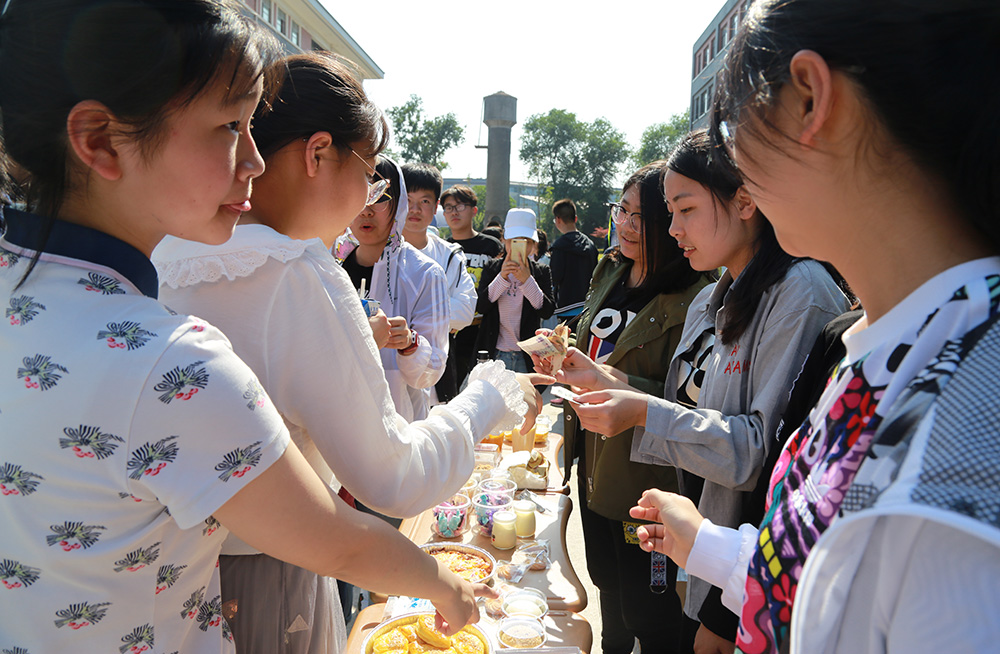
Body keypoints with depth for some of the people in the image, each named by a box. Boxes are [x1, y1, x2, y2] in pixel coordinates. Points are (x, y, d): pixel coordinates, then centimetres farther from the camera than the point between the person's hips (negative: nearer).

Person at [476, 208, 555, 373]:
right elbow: (480, 307, -5)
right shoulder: (492, 268, 6)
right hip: (496, 351, 0)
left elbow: (547, 311, -7)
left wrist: (527, 280, -16)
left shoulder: (541, 271, 5)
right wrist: (502, 277, -15)